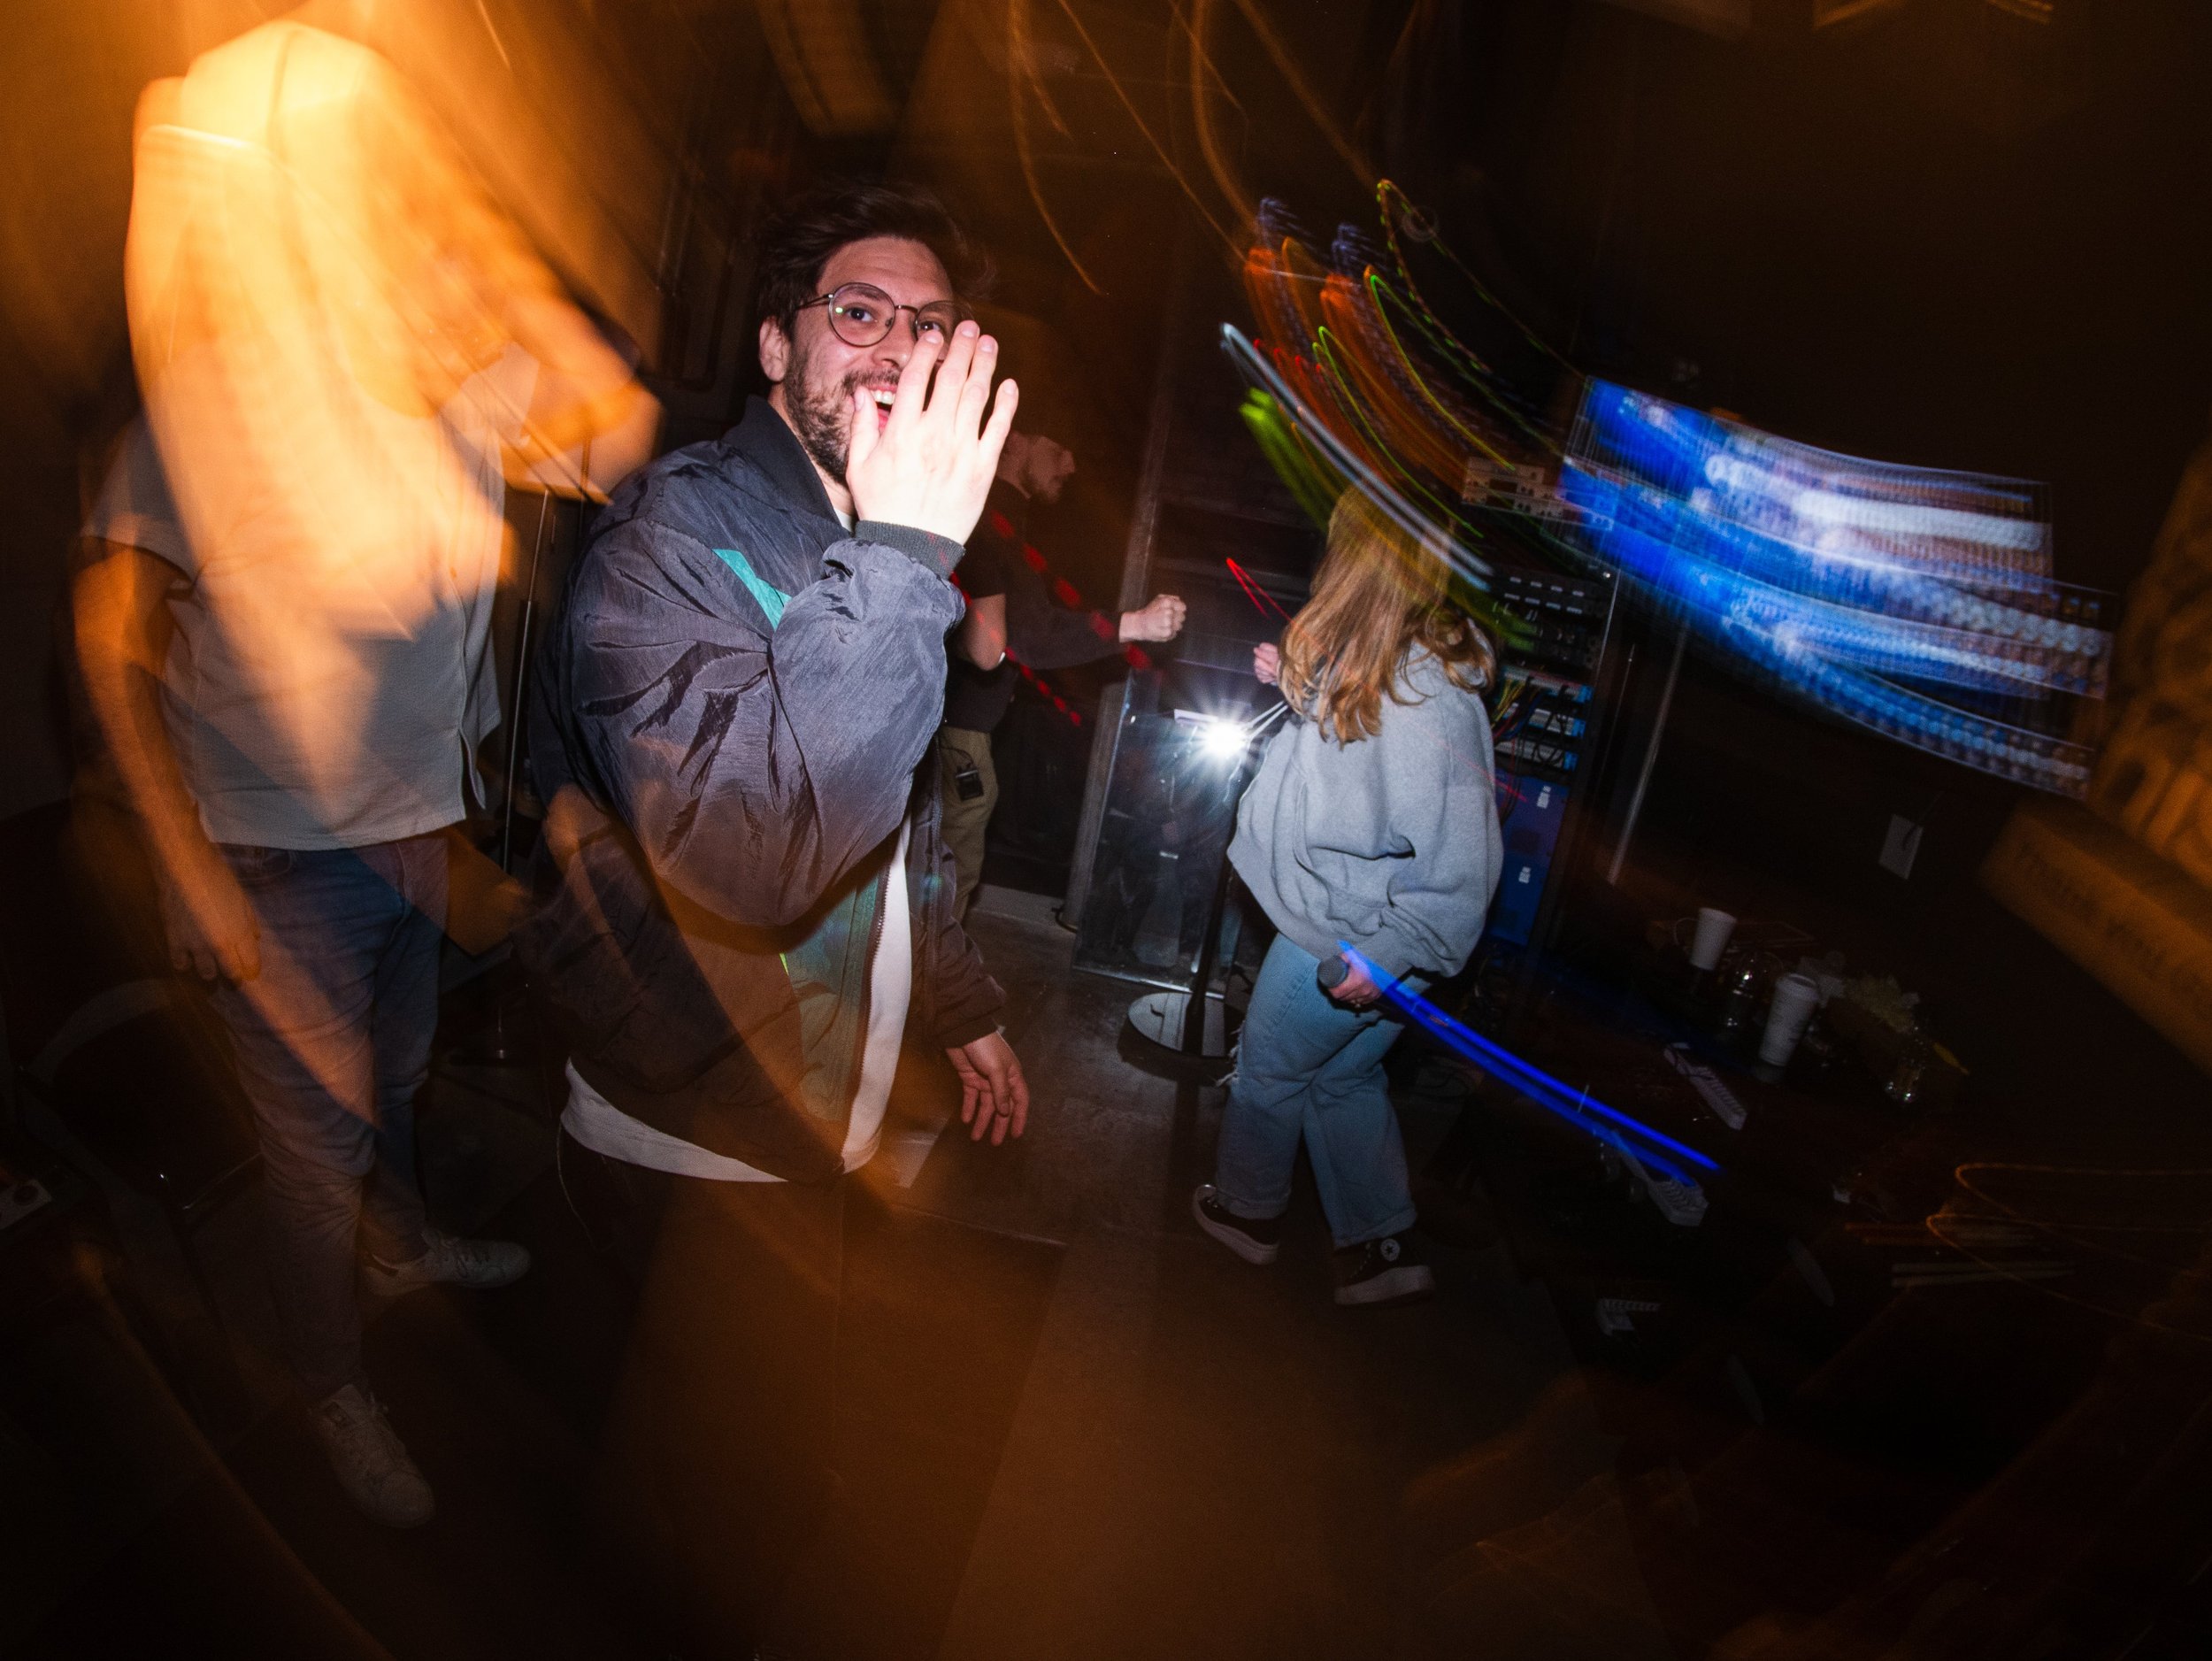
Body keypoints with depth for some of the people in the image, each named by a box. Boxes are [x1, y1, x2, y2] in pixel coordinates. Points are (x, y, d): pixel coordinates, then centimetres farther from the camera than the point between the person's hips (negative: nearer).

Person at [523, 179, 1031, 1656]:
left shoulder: (866, 551, 6)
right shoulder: (675, 537, -24)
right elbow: (749, 849, -42)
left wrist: (959, 999, 17)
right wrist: (902, 558, -40)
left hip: (798, 1105, 8)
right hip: (702, 1135, -8)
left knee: (776, 1421, 32)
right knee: (733, 1491, 15)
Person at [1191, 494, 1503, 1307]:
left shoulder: (1422, 703, -30)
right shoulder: (1377, 670, 0)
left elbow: (1463, 857, -28)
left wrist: (1389, 954, -25)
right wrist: (1299, 688, 10)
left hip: (1341, 939, -9)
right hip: (1348, 921, 9)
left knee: (1268, 1071, 15)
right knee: (1343, 1077, 22)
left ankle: (1247, 1211, 40)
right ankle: (1380, 1246, 36)